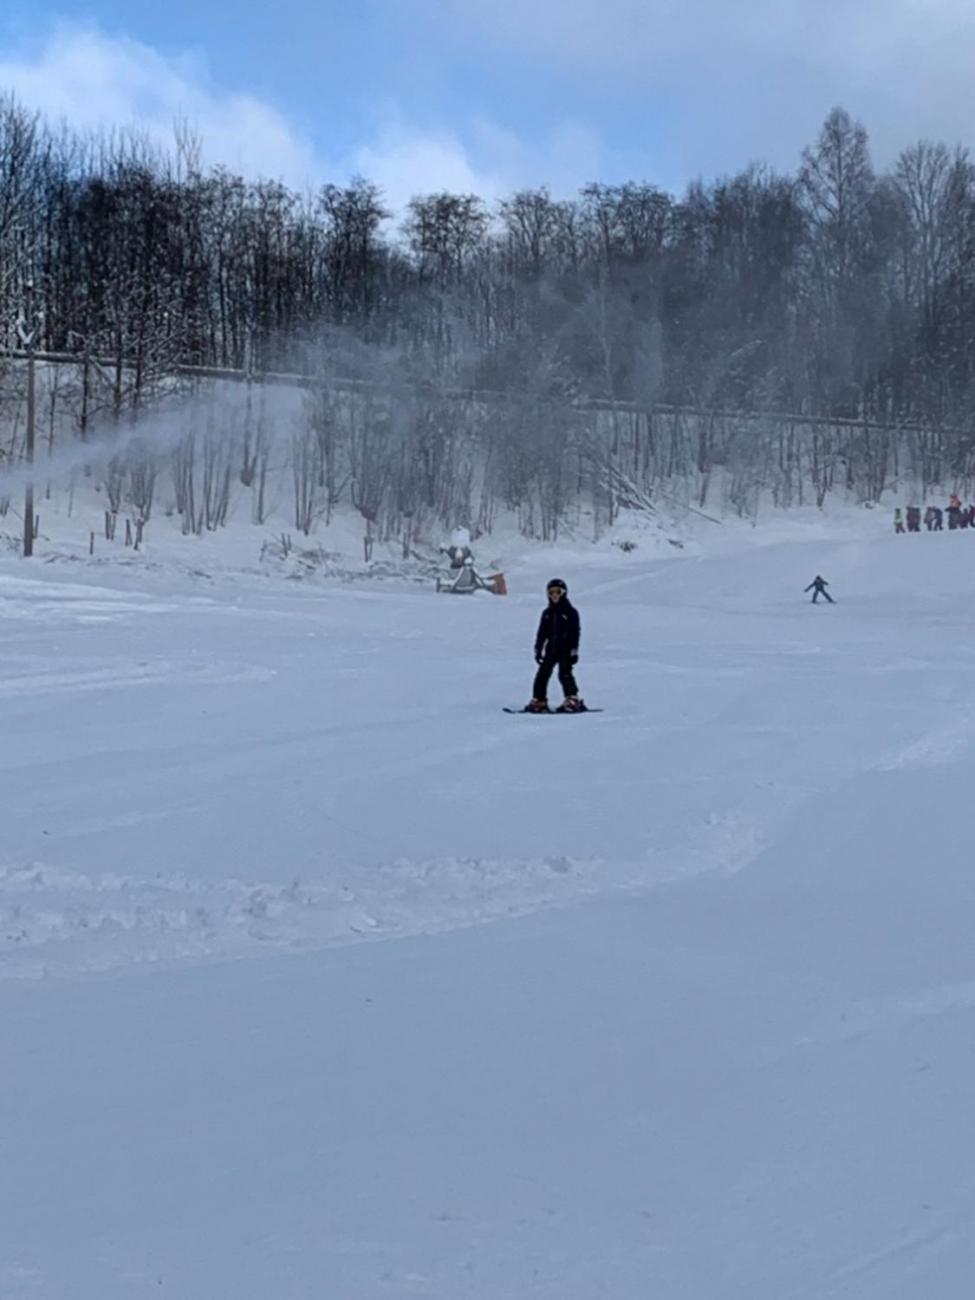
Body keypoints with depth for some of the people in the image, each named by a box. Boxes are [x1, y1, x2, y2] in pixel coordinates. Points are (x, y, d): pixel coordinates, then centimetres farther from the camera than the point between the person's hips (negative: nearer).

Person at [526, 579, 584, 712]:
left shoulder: (570, 612, -1)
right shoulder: (547, 613, 13)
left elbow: (575, 632, -4)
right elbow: (541, 633, 16)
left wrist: (574, 650, -11)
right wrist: (538, 649, 11)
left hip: (565, 649, -5)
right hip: (551, 649, 5)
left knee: (564, 674, -14)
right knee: (543, 673, -1)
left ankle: (573, 701, -10)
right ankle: (538, 701, 4)